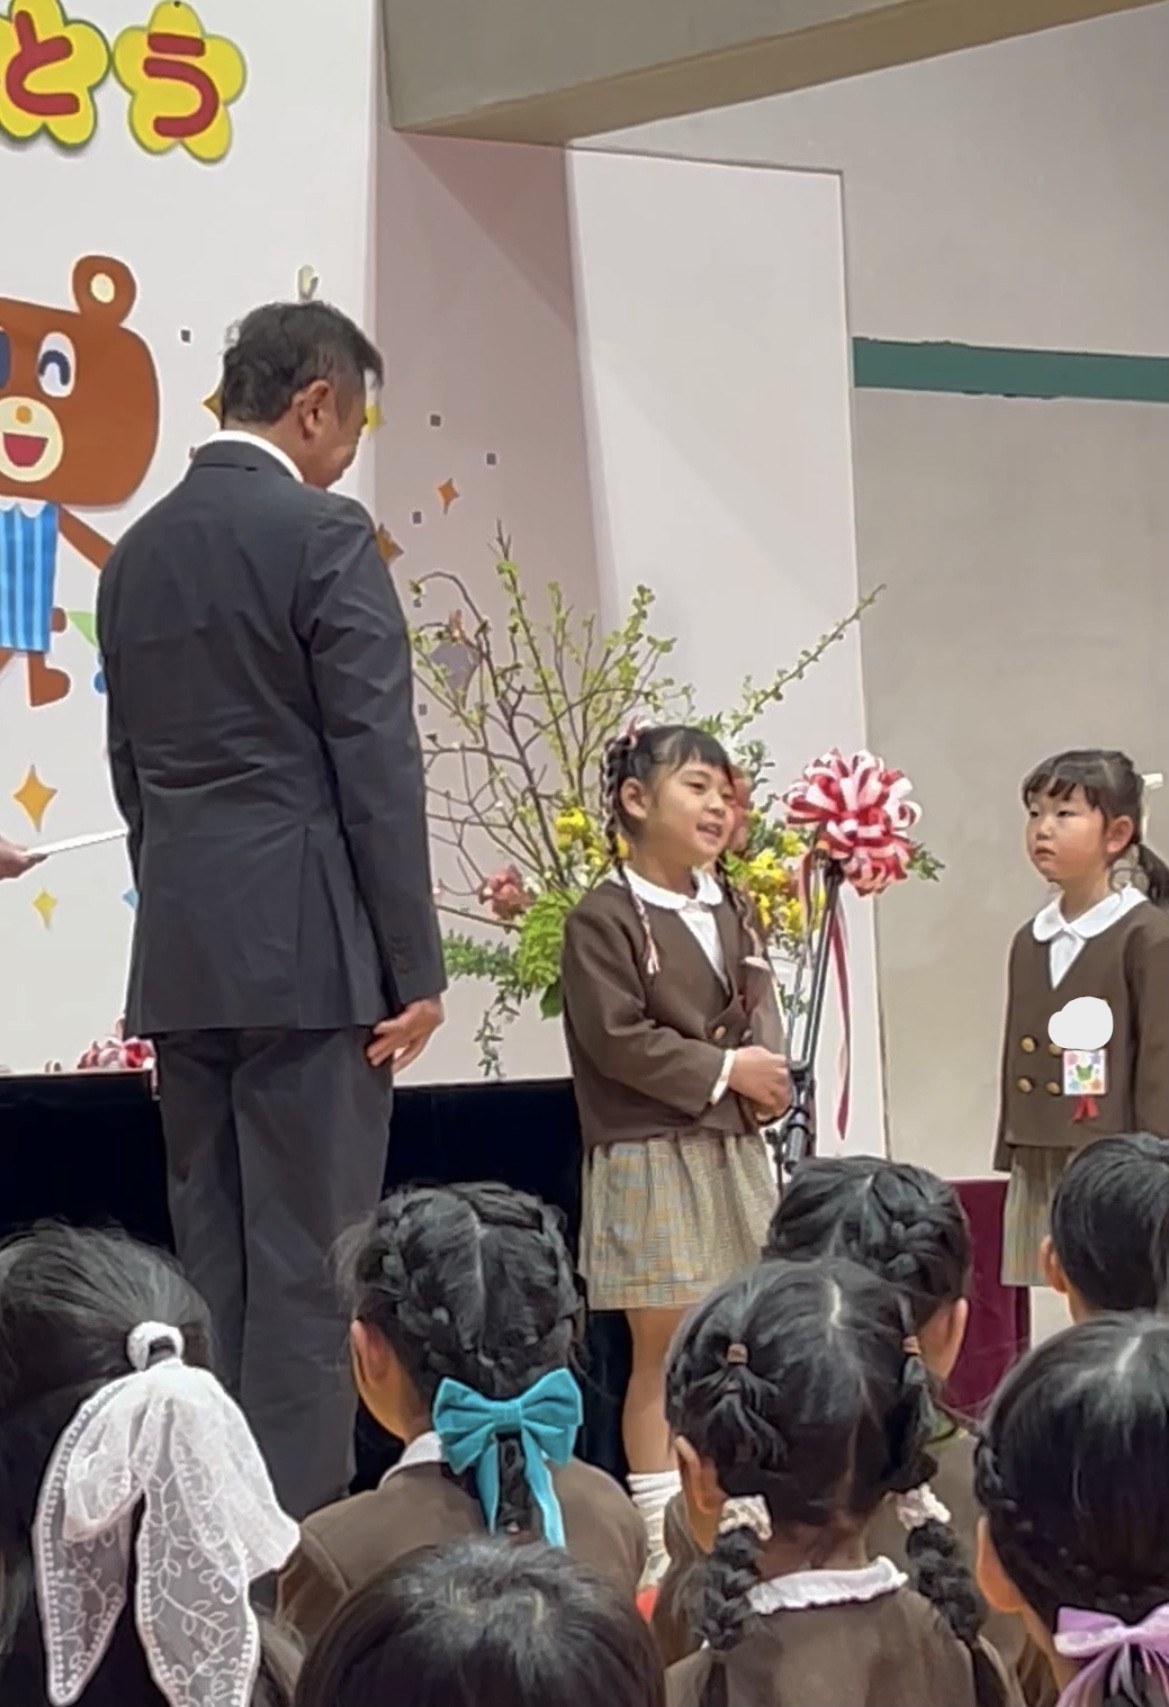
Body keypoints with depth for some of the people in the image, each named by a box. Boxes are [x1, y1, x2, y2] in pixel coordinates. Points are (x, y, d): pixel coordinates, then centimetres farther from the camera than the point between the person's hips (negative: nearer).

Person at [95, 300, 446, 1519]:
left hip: (181, 959, 7)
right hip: (308, 950, -7)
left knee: (211, 1258, 10)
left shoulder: (137, 552, 14)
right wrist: (415, 965, -9)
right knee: (308, 1257, -5)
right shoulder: (323, 537, -8)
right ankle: (299, 1525, -5)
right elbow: (378, 764, -12)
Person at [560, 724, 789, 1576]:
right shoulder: (605, 918, -9)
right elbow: (615, 1037, -16)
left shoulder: (734, 911, 13)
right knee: (664, 1347, -3)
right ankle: (661, 1535, 4)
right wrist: (722, 1071, -14)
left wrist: (766, 1076, -9)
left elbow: (764, 1018, 12)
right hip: (650, 1158, -6)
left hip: (735, 1151, 7)